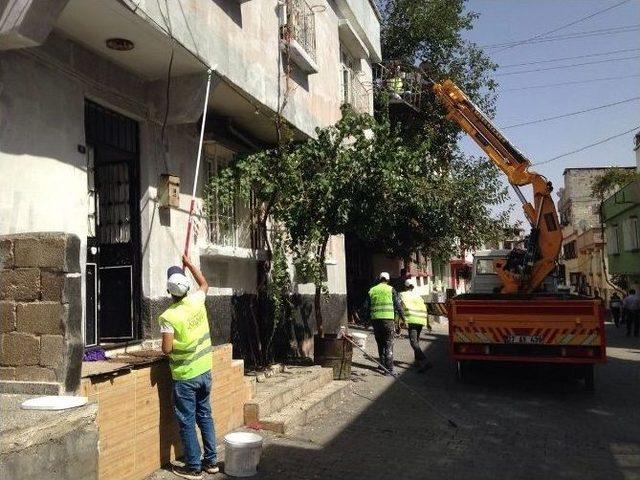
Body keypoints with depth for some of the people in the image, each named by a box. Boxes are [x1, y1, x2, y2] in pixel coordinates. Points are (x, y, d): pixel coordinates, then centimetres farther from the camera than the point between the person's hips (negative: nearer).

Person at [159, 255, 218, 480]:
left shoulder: (168, 317, -20)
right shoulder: (197, 301, -4)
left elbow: (167, 349, -19)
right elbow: (204, 284, 18)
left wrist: (166, 345, 4)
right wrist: (189, 264, 25)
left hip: (185, 376, -6)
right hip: (205, 371, 6)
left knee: (187, 421, 6)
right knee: (205, 415, 17)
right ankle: (211, 461, 25)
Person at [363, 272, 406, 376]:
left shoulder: (372, 290, 12)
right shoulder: (391, 289, 3)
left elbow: (366, 307, 10)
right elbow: (398, 305, -1)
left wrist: (369, 317, 22)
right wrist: (403, 318, 7)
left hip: (375, 319, 3)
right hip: (388, 319, -3)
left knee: (380, 344, 14)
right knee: (389, 344, -2)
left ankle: (383, 366, 20)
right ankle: (390, 368, -7)